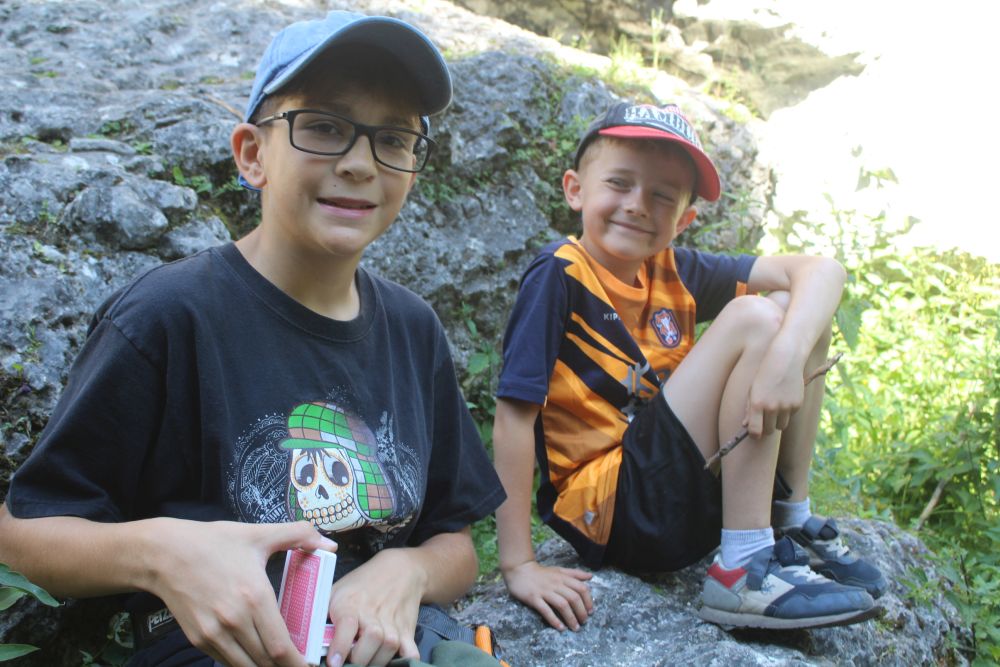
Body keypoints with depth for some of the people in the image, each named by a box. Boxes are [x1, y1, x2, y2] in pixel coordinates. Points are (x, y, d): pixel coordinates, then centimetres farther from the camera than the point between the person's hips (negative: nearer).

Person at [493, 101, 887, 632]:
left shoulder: (672, 272, 6)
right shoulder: (558, 276, -13)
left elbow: (821, 271, -2)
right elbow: (513, 418, -19)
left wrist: (788, 354, -24)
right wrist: (518, 566, -24)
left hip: (694, 491, 8)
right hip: (612, 510, -7)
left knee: (791, 308, 2)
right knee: (754, 318, -17)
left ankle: (792, 524, 6)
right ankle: (744, 573, -18)